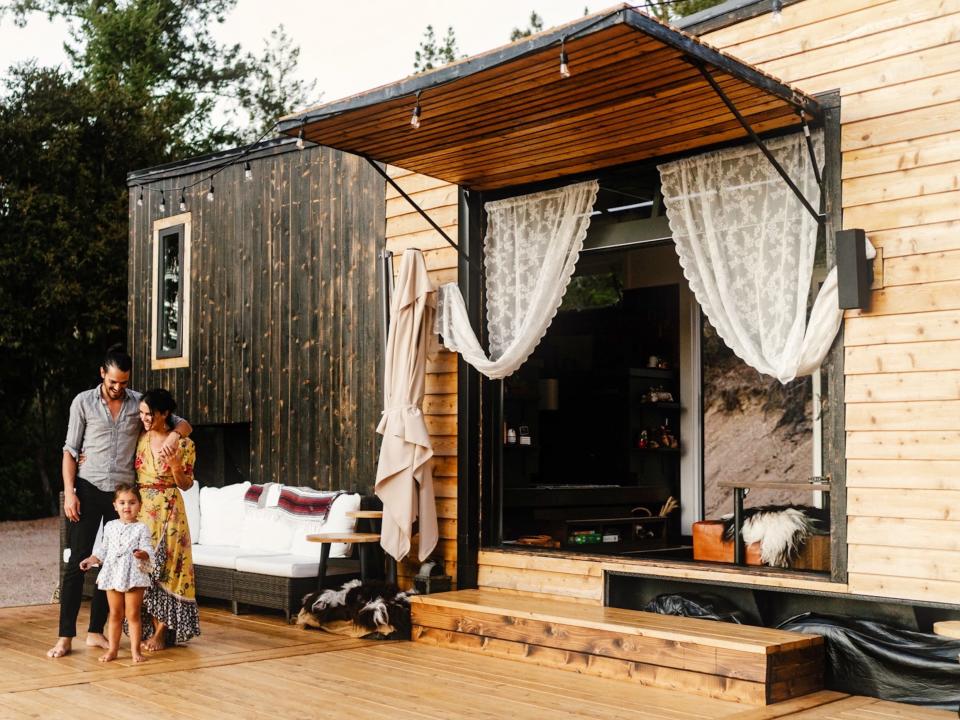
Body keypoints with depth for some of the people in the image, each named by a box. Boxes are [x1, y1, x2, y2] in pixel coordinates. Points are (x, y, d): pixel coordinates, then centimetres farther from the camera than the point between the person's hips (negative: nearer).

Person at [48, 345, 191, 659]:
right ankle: (65, 636, -1)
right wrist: (69, 492, -8)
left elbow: (183, 424, 7)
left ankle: (95, 632, 16)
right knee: (78, 562, -5)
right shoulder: (83, 402, 1)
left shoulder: (139, 402, 5)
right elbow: (70, 450, 1)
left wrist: (175, 434, -17)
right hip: (89, 490, -2)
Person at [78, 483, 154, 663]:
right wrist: (91, 560, 5)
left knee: (133, 614, 1)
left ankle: (135, 650, 7)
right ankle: (112, 649, 18)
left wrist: (142, 554, -32)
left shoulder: (141, 528, -3)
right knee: (115, 614, 11)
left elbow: (148, 551, -11)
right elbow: (103, 549, 19)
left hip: (134, 576, -4)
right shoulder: (110, 527, 10)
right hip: (113, 575, 4)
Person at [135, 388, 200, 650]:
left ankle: (162, 632, 4)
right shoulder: (139, 439, 5)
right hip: (142, 510, 4)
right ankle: (153, 627, 13)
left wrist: (175, 466, -21)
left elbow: (186, 484, -2)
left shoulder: (183, 444, -6)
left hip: (168, 511, -4)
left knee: (165, 568, -4)